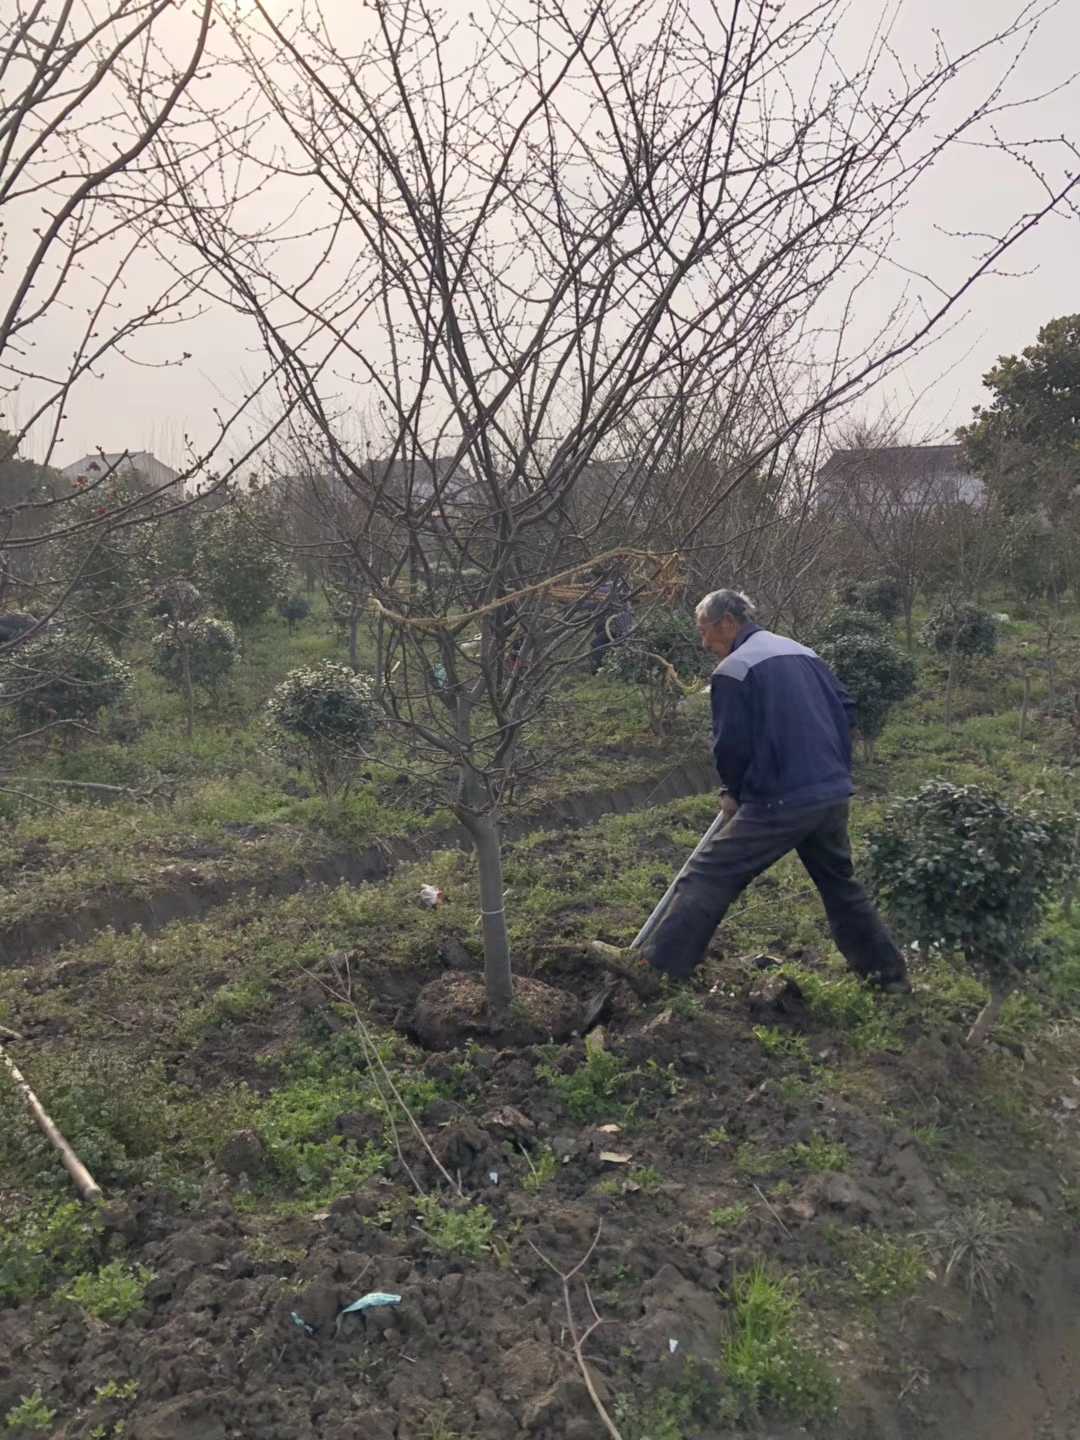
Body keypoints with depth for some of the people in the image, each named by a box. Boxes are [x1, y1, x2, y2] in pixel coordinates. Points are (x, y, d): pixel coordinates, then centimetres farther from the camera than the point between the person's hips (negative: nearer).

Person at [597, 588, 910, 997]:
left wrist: (733, 792, 8)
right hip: (835, 795, 8)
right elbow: (846, 710, 18)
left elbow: (730, 746, -10)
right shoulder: (804, 654, 15)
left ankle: (651, 966, -5)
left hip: (781, 802, -7)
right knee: (840, 883, 24)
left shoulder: (732, 670, -9)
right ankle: (888, 974, 32)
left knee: (707, 878, -4)